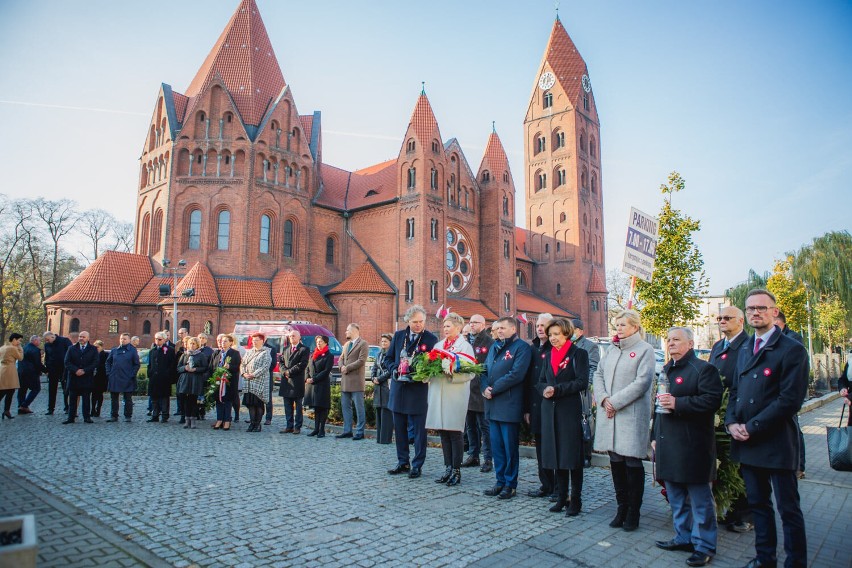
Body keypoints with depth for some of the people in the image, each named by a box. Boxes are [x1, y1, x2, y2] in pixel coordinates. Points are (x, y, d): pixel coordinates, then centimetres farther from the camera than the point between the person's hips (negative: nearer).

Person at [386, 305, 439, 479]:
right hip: (398, 389, 4)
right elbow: (388, 359, 12)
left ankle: (417, 465, 15)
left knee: (419, 429, 4)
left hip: (418, 391, -4)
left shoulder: (431, 339, -5)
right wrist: (394, 369, -7)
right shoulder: (398, 336, 6)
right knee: (399, 428, 12)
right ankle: (403, 462, 25)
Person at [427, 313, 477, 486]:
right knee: (443, 433, 9)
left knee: (455, 433, -1)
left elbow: (470, 373, -11)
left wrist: (451, 374, -23)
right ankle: (448, 469, 19)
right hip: (438, 394, 6)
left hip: (455, 396, -6)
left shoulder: (465, 346, -3)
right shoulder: (438, 345, 16)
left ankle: (456, 471, 8)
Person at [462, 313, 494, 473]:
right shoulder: (466, 341, 13)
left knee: (484, 426, 1)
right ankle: (473, 455, 25)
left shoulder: (489, 342, -8)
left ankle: (488, 459, 10)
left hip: (481, 390, -7)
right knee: (471, 425, 15)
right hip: (468, 389, 7)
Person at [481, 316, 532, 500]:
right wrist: (485, 388, -4)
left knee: (509, 447, 3)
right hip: (492, 405, 7)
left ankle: (510, 484, 14)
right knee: (496, 445, 12)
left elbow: (516, 374, -17)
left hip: (509, 405, -7)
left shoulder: (521, 347, -7)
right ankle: (500, 481, 22)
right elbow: (485, 370, 15)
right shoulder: (494, 346, 17)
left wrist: (494, 389, -14)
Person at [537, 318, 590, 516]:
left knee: (572, 455, 1)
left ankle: (576, 500, 12)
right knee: (556, 454, 9)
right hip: (550, 409, 5)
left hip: (570, 410, -5)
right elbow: (540, 382, 13)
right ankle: (561, 497, 20)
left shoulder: (578, 354, -3)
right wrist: (545, 389, -9)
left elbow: (582, 382, -11)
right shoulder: (548, 355, 15)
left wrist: (557, 389, -18)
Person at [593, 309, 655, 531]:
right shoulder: (611, 350, 15)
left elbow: (642, 382, -12)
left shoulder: (645, 350, -3)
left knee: (632, 463, 1)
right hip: (609, 413, 5)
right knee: (615, 461, 10)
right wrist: (604, 399, -6)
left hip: (632, 415, -5)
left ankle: (633, 512, 14)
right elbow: (598, 374, 12)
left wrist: (615, 401, -14)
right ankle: (622, 507, 23)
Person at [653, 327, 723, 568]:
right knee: (676, 498, 17)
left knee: (700, 499, 4)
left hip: (693, 446, -8)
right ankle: (683, 537, 30)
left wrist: (678, 403, -25)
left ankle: (704, 546, 15)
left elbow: (713, 401, -20)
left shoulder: (703, 369, -8)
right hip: (668, 445, 8)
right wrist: (655, 436, 20)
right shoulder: (665, 370, 16)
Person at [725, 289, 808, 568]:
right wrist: (732, 422, -2)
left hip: (776, 443, -7)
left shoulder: (792, 350, -10)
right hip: (747, 443, 7)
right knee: (758, 503, 17)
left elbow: (790, 400, -17)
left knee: (788, 509, 6)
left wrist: (751, 427, -17)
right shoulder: (744, 352, 13)